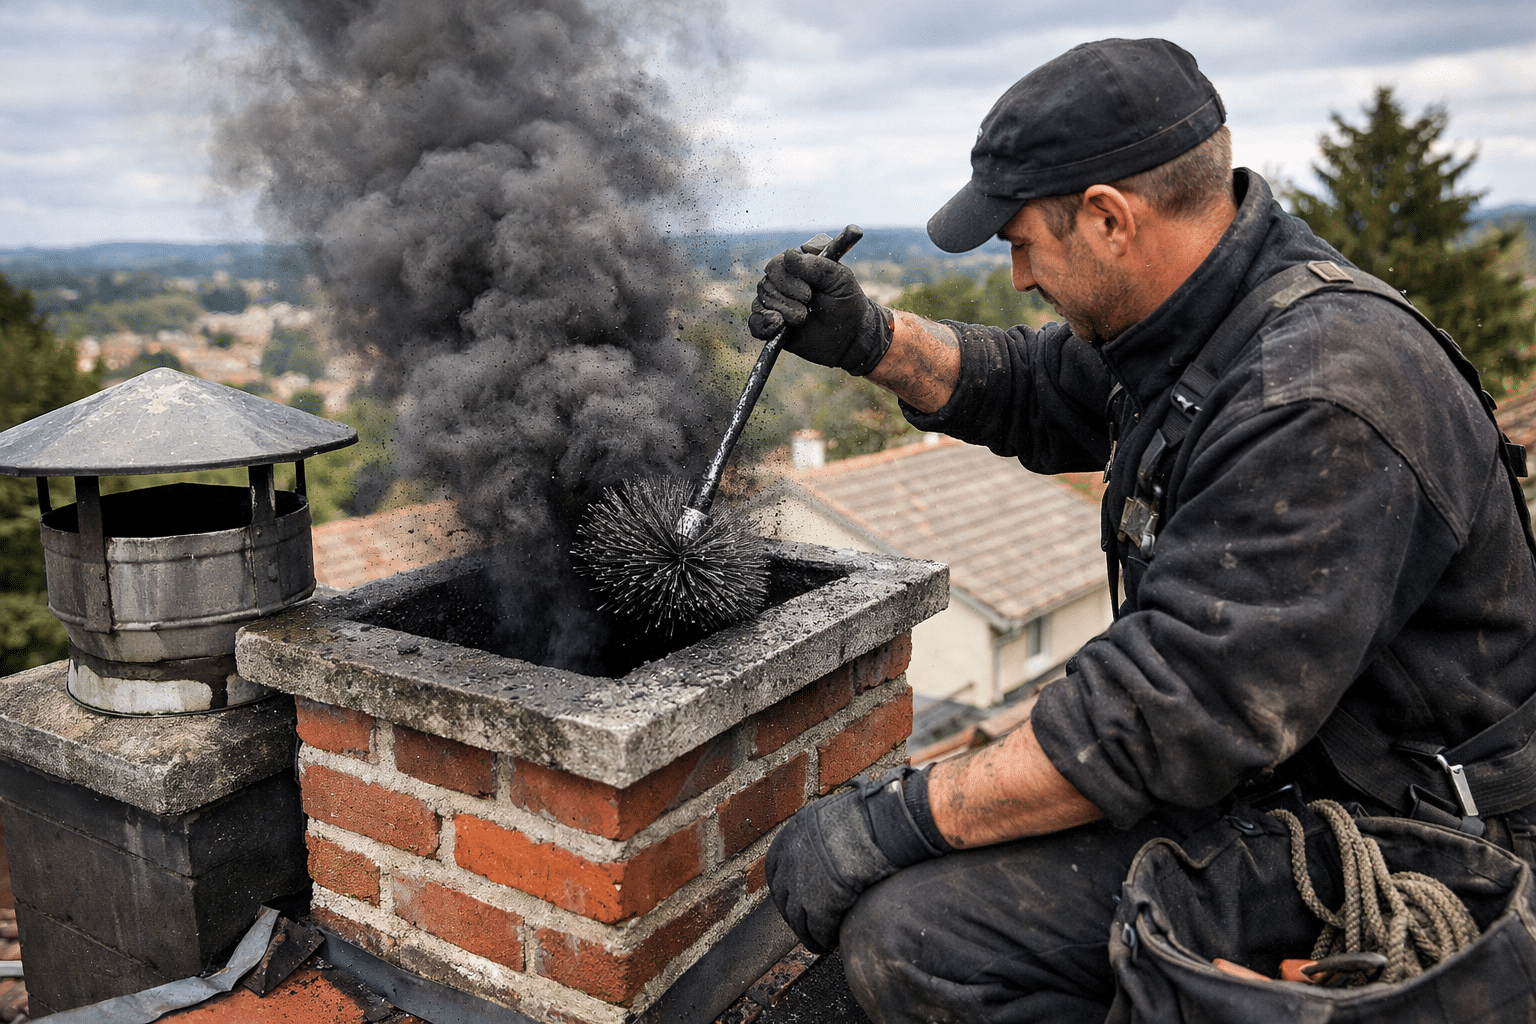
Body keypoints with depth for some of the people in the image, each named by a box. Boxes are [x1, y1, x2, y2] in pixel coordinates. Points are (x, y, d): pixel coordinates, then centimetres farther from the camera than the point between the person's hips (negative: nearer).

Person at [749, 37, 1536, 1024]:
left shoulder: (1321, 404, -30)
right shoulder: (1203, 314, 2)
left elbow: (1177, 713, -32)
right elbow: (1031, 394, 17)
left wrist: (900, 816, -25)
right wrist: (869, 339, 0)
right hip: (1250, 766, 10)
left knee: (907, 934, -22)